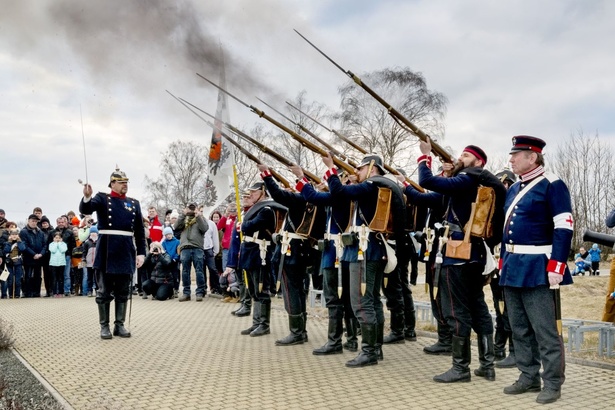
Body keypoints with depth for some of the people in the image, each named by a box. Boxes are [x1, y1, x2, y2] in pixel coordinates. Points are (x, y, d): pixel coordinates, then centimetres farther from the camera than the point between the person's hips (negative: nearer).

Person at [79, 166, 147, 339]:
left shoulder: (134, 203, 12)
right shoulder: (102, 198, 4)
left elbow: (140, 231, 11)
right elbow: (85, 210, -15)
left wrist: (141, 253, 5)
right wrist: (87, 196, -36)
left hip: (126, 252, 3)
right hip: (107, 251, -3)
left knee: (123, 292, 8)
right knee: (104, 292, 3)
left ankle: (120, 325, 17)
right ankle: (104, 326, 11)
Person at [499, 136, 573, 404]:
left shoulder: (552, 185, -8)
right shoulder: (514, 189, 16)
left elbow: (564, 228, -15)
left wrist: (556, 267, -21)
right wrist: (504, 262, 17)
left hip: (537, 268, -8)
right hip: (513, 268, 8)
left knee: (545, 331, -2)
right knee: (520, 330, 13)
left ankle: (553, 383, 7)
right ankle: (529, 377, 23)